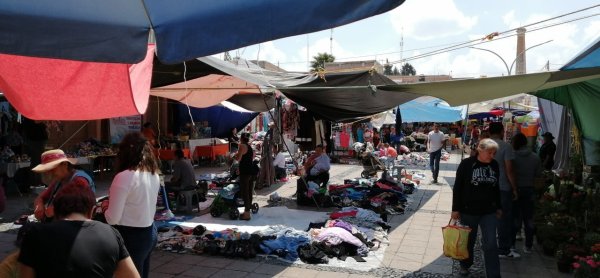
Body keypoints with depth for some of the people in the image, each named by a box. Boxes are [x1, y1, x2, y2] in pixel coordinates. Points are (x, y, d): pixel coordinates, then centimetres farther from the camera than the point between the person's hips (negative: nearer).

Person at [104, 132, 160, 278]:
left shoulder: (124, 177, -19)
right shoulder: (154, 174, 4)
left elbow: (112, 218, -16)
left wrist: (105, 206, 4)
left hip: (131, 236, -7)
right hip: (150, 232, 7)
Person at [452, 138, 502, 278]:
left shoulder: (494, 165, 1)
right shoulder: (466, 164, -12)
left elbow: (496, 187, 12)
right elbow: (457, 187, -9)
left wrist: (498, 207, 15)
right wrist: (455, 209, -10)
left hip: (489, 211, 3)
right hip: (468, 210, -3)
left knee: (491, 244, 0)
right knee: (468, 240, 13)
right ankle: (465, 265, 37)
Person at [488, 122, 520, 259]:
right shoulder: (506, 146, -12)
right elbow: (509, 170, -15)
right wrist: (515, 189, -5)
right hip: (503, 188, -5)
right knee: (504, 218, 5)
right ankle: (504, 250, 12)